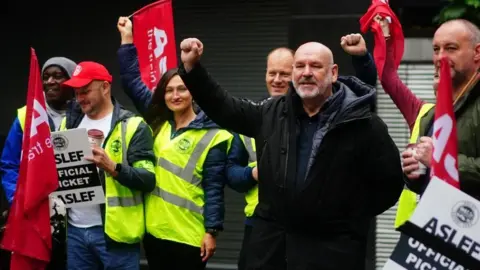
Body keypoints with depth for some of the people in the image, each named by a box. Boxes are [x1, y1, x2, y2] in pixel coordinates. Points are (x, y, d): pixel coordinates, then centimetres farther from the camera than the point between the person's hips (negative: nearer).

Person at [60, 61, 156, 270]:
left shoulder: (132, 126, -4)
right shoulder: (70, 123, 14)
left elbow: (148, 180, -11)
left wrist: (112, 168, -26)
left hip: (114, 231, -5)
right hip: (75, 230, 5)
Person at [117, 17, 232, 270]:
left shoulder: (212, 136, -6)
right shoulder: (157, 123, 8)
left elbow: (213, 189, -8)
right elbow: (132, 81, 13)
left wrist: (212, 230, -13)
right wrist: (127, 39, 13)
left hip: (189, 236, -6)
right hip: (154, 231, 6)